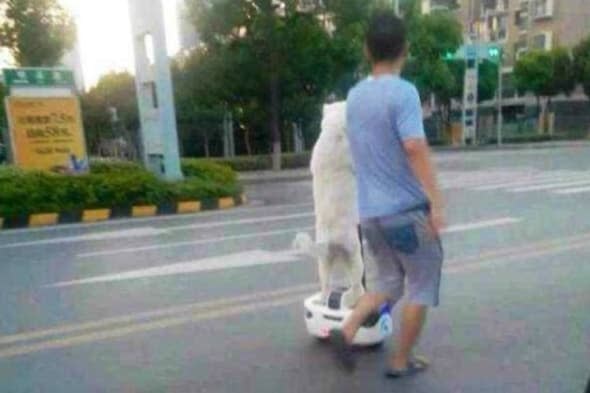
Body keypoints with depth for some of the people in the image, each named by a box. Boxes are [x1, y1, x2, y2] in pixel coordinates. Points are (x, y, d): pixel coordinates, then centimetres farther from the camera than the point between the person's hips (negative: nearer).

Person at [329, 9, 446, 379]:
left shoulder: (354, 95, 9)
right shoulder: (403, 92, -14)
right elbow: (415, 148, -24)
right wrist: (437, 202, -23)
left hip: (371, 211, 7)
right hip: (407, 210, -6)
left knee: (387, 280, 22)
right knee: (421, 286, 12)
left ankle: (347, 331, 5)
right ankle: (402, 361, 23)